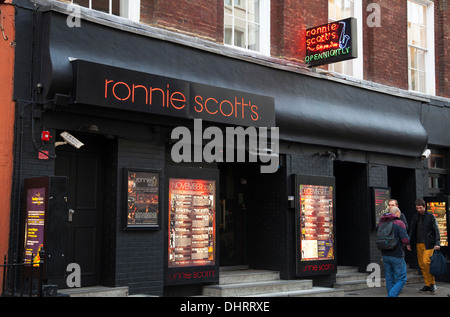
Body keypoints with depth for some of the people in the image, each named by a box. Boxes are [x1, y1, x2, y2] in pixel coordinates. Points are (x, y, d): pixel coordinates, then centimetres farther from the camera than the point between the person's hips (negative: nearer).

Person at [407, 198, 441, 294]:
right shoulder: (415, 217, 13)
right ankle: (427, 285, 10)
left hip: (428, 244, -5)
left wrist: (437, 243, -13)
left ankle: (432, 283, -5)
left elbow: (436, 230, -4)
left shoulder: (431, 216, -2)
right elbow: (412, 231, 19)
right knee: (421, 264, 3)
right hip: (419, 244, 5)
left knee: (426, 262, -18)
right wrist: (409, 243, 13)